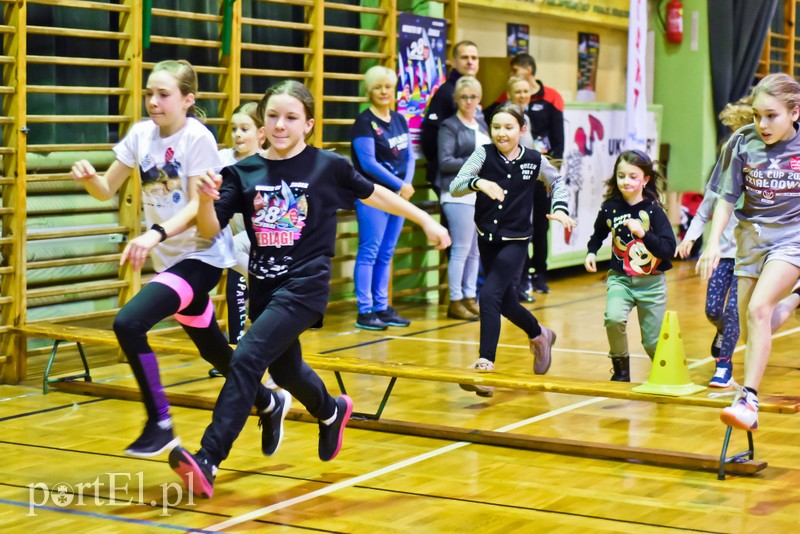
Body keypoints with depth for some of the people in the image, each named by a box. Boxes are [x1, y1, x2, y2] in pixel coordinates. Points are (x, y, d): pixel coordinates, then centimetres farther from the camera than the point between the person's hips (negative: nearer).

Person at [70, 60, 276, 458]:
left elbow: (197, 207, -23)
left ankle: (160, 424, -11)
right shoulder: (141, 134, 1)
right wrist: (88, 177, -19)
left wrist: (155, 234, -39)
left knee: (128, 323, -23)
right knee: (213, 349, 19)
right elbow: (107, 190, 3)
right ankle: (268, 403, 43)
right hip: (169, 258, 7)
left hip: (201, 256, -7)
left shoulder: (198, 138, -18)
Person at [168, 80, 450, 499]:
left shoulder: (328, 167, -6)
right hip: (263, 287, 5)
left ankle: (207, 460, -22)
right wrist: (206, 200, -28)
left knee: (246, 359, -21)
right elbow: (211, 230, -6)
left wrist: (425, 220, 16)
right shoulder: (243, 173, -1)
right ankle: (331, 412, 55)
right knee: (284, 370, 23)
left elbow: (374, 195, 10)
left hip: (304, 285, -5)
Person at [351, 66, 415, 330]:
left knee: (386, 254, 10)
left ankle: (382, 307, 16)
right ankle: (364, 311, -3)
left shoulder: (399, 120, 13)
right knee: (369, 252, -5)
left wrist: (408, 184, -6)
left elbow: (409, 155, 12)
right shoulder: (364, 123, -9)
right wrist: (399, 185, -13)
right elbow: (368, 163, -14)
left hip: (398, 194, 7)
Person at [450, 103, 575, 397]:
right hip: (487, 239, 3)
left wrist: (560, 208, -3)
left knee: (489, 296, -19)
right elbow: (454, 187, -17)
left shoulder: (535, 160, -7)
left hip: (515, 241, -3)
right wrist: (478, 183, -36)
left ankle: (485, 363, -17)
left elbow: (557, 181, 14)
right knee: (505, 302, 17)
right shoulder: (484, 154, -8)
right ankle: (539, 335, 46)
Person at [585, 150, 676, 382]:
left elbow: (669, 249, -22)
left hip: (651, 282, -1)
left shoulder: (653, 210, -13)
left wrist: (643, 234, -33)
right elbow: (599, 234, 18)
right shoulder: (610, 208, -4)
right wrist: (591, 252, 3)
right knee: (614, 318, -28)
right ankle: (621, 368, -3)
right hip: (620, 278, 1)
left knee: (653, 342, 6)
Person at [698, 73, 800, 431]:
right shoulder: (742, 144, -6)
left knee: (758, 309, -25)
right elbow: (727, 199, 2)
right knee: (750, 333, 8)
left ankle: (748, 401, -26)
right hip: (752, 237, 4)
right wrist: (713, 242, -9)